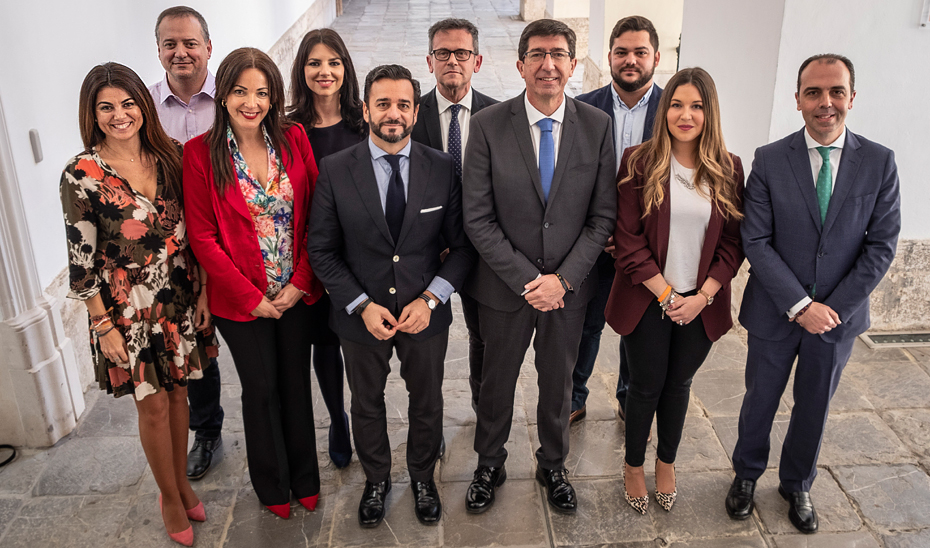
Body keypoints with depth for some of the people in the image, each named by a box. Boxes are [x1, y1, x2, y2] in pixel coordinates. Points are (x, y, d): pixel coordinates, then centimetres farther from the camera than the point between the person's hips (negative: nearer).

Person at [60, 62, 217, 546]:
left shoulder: (168, 157, -1)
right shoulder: (81, 174, -14)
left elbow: (190, 231, 5)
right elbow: (81, 258, -11)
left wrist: (202, 291, 2)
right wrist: (104, 326, -10)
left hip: (180, 301, 4)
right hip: (128, 310, -3)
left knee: (178, 392, 17)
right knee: (153, 404, 9)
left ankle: (182, 482, 38)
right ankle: (170, 498, 30)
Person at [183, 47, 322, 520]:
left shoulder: (293, 139, -5)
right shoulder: (200, 153, -10)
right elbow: (203, 237, -9)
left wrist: (300, 283, -10)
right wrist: (252, 297, -11)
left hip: (297, 292, 2)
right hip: (241, 299, -2)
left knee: (296, 383, 16)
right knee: (260, 388, 14)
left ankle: (304, 478, 38)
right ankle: (272, 484, 37)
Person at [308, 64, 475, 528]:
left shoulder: (442, 168, -8)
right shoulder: (335, 170, -10)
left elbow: (462, 245, -5)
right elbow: (321, 250, -7)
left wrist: (430, 300, -16)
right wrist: (362, 306, -16)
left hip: (425, 315, 1)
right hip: (361, 316, 0)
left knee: (427, 402, 19)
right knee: (366, 403, 20)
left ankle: (423, 478, 46)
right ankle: (376, 480, 46)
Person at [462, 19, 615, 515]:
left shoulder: (597, 125, -5)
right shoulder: (488, 125, -10)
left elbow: (603, 215, -4)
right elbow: (477, 218, -12)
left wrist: (563, 278, -14)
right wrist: (526, 280, -16)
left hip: (568, 287, 2)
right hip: (505, 287, -1)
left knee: (558, 384, 20)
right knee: (497, 382, 17)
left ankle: (552, 465, 44)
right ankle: (490, 465, 41)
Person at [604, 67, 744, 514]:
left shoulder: (728, 170, 0)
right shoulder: (639, 163, -9)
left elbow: (733, 243, 1)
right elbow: (628, 239, -11)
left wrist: (702, 296, -9)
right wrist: (666, 294, -13)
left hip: (701, 305, 3)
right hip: (648, 302, -2)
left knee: (678, 384, 16)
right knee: (646, 385, 9)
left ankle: (666, 463, 37)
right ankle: (634, 465, 31)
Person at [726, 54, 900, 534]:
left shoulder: (879, 162, -4)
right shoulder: (769, 160, -9)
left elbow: (881, 245, -5)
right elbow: (756, 242, -12)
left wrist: (835, 306, -13)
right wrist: (800, 305, -18)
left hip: (838, 313, 2)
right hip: (775, 311, -1)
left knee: (814, 407, 18)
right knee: (760, 400, 15)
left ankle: (797, 485, 41)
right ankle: (746, 475, 40)